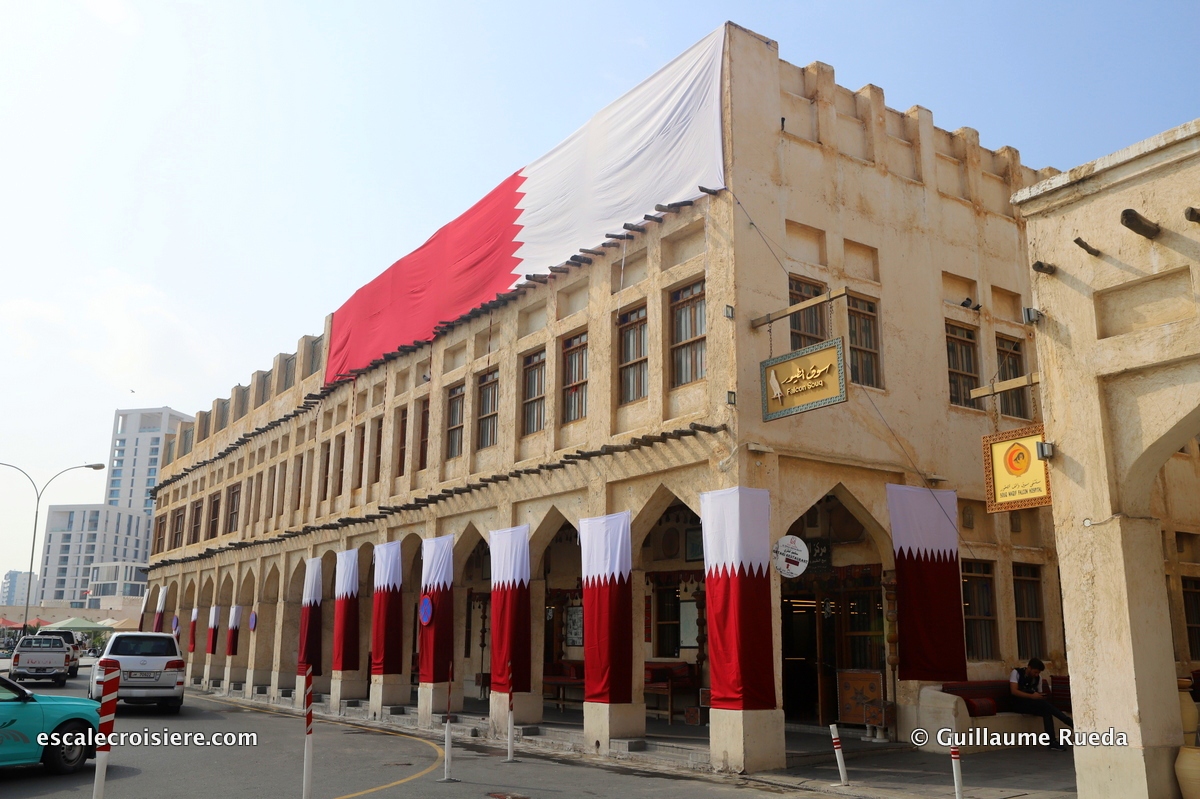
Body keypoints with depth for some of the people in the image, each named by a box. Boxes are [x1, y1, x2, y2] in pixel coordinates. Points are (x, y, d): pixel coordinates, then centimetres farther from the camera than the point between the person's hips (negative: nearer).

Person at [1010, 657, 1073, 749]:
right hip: (1019, 704, -6)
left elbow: (1039, 694, 13)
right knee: (1045, 704, -28)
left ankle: (1052, 741, -31)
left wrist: (1040, 697, -12)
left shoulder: (1038, 678, 11)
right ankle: (1073, 724, -29)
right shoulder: (1016, 673, -5)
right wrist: (1032, 696, -25)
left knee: (1046, 711, -28)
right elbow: (1014, 691, -16)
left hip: (1032, 705, 6)